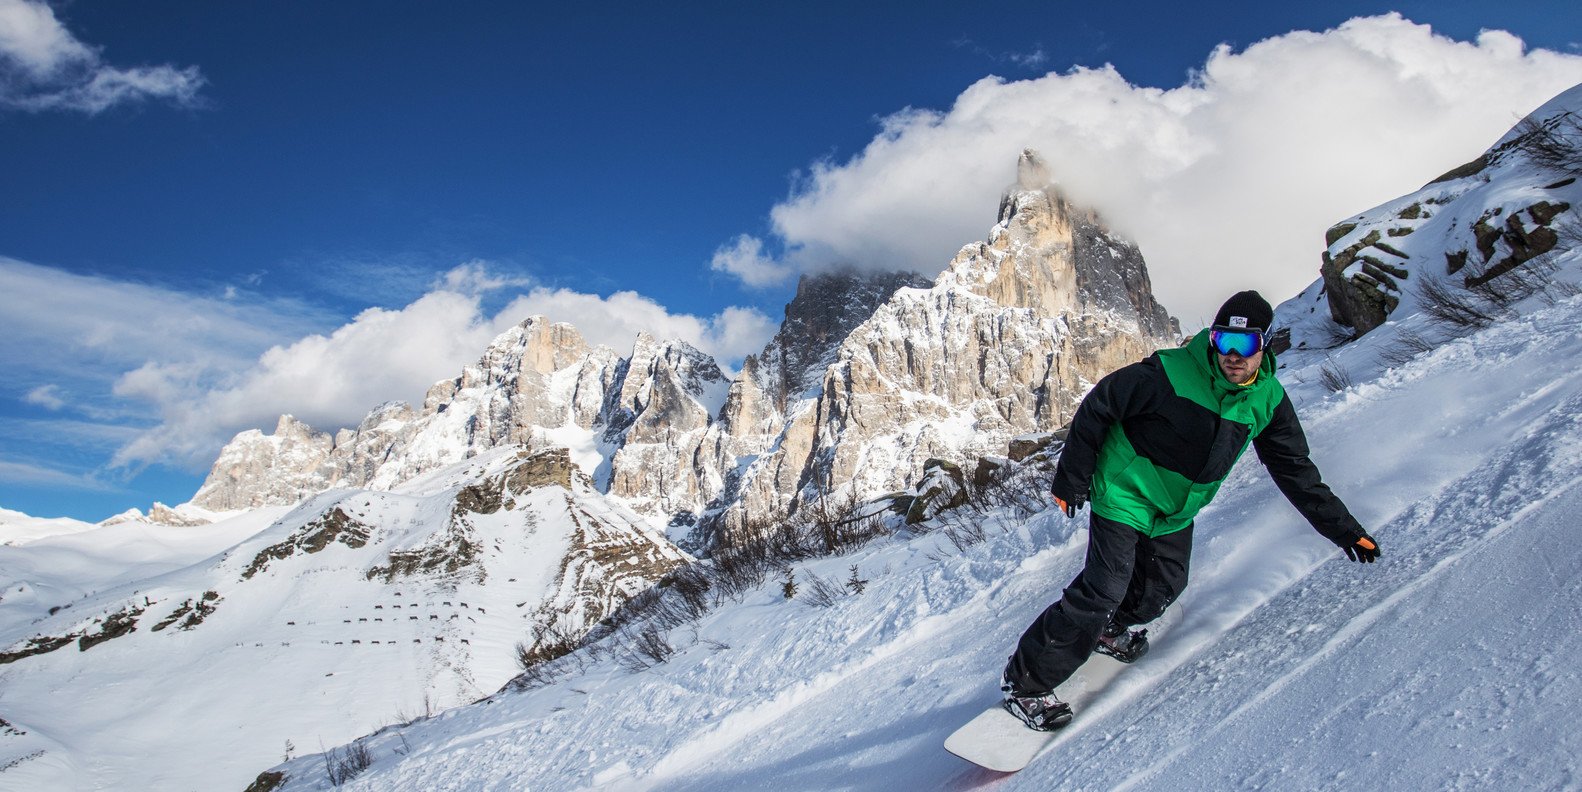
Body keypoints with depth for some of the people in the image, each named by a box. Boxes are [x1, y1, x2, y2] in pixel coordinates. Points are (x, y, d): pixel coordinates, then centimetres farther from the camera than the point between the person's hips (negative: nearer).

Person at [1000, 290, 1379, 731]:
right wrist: (1071, 479, -14)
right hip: (1124, 493, -7)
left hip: (1176, 512, 7)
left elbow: (1296, 471, 3)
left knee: (1164, 587, 14)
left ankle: (1108, 629, 45)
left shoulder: (1269, 401, -7)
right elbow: (1095, 410, -18)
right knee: (1103, 590, -14)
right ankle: (1025, 683, -4)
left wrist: (1343, 528, 1)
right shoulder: (1170, 373, -26)